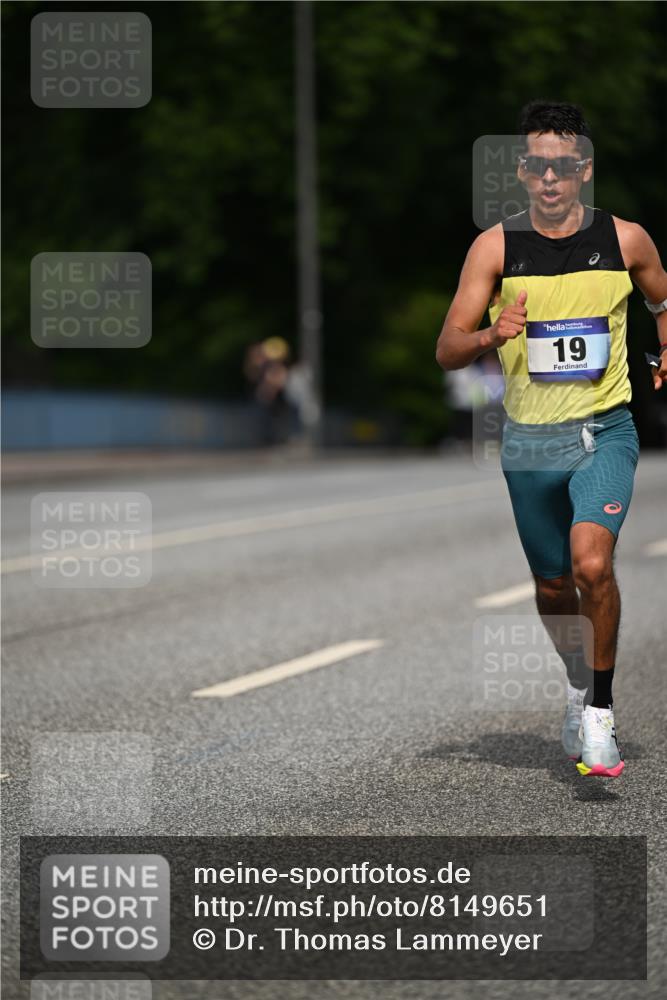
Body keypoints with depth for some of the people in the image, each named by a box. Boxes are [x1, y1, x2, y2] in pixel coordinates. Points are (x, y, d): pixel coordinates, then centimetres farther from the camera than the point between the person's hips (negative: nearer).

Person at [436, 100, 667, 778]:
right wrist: (492, 335, -25)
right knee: (553, 590, 14)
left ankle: (600, 713, -9)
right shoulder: (496, 247, -3)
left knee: (591, 563, -24)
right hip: (528, 442, 2)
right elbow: (447, 351, -6)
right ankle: (578, 681, 43)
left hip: (604, 433, -2)